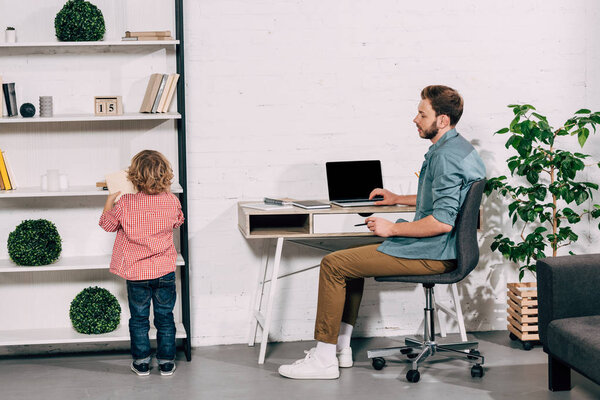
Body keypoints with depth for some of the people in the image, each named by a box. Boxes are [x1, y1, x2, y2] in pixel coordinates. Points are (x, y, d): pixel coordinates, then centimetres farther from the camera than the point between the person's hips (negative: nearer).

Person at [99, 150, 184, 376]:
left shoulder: (125, 204, -14)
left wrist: (109, 202, 14)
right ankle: (166, 362, 17)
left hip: (136, 273, -1)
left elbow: (107, 224, 3)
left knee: (139, 319, 11)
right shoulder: (172, 201, -8)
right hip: (165, 271, 1)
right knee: (165, 317, 12)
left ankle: (141, 363, 17)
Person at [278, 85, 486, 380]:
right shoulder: (457, 147, 14)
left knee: (333, 264, -10)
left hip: (432, 254, -11)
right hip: (436, 248, 11)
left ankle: (324, 359, -6)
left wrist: (392, 228, -18)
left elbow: (442, 221, -28)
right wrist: (398, 199, 27)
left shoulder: (446, 156, -21)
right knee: (351, 257, 25)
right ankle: (341, 347, 22)